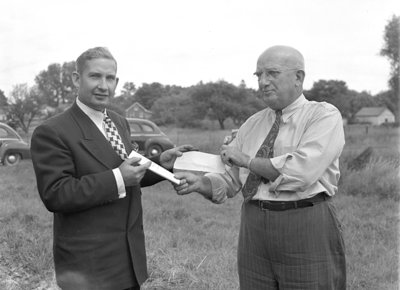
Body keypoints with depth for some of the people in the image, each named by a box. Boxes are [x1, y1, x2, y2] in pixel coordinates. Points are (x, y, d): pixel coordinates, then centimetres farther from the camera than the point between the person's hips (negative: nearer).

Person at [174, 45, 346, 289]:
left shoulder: (325, 116, -6)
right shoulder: (252, 125, 12)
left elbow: (302, 171, -21)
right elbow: (231, 181, 12)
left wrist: (246, 160, -11)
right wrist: (199, 183, -8)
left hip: (307, 229, -5)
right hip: (253, 227, 5)